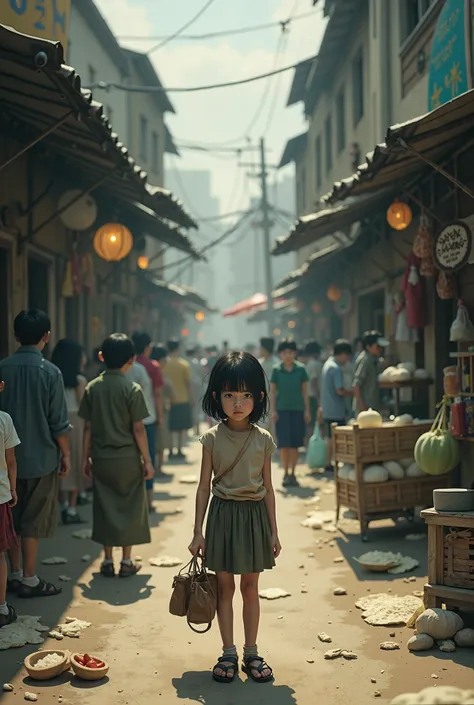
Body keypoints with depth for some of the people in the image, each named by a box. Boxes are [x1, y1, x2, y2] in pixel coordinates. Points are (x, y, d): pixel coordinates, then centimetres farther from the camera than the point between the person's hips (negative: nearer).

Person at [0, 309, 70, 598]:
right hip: (41, 458, -4)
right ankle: (29, 580, 11)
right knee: (33, 521, 4)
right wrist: (66, 454, 2)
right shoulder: (50, 372, -13)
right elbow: (59, 422, -11)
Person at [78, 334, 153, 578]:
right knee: (129, 507, 8)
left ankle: (108, 561, 15)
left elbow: (88, 427, 2)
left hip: (101, 458, 3)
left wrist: (86, 457, 11)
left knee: (105, 507, 11)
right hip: (127, 458, -3)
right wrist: (147, 460, -3)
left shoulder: (92, 387, 0)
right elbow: (138, 429, -11)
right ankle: (126, 562, 12)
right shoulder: (132, 389, -10)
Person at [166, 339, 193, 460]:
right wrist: (190, 396, 6)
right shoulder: (184, 364, -8)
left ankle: (170, 451, 10)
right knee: (181, 427, 9)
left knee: (169, 428, 10)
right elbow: (188, 382, -6)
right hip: (182, 399, -1)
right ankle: (179, 451, 8)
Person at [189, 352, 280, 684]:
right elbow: (204, 487, -1)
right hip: (223, 514, -1)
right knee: (225, 586, 8)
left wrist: (273, 531, 3)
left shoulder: (263, 439, -2)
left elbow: (268, 487, 3)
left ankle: (251, 653, 21)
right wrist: (198, 532, -2)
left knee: (250, 587, 10)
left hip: (254, 514, 1)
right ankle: (228, 654, 19)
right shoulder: (212, 438, -5)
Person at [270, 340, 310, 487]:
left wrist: (307, 410, 2)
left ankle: (292, 473, 12)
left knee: (295, 444, 4)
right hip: (282, 410, -1)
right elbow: (272, 391, 2)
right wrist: (273, 410, -5)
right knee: (284, 444, -2)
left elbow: (304, 391, 6)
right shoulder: (277, 370, 0)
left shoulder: (301, 369, 2)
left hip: (298, 409, 1)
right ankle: (286, 473, 8)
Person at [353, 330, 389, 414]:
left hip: (373, 406, 9)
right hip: (365, 407, -9)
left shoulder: (373, 359, 8)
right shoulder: (364, 360, -17)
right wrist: (362, 406, -21)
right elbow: (356, 385, -21)